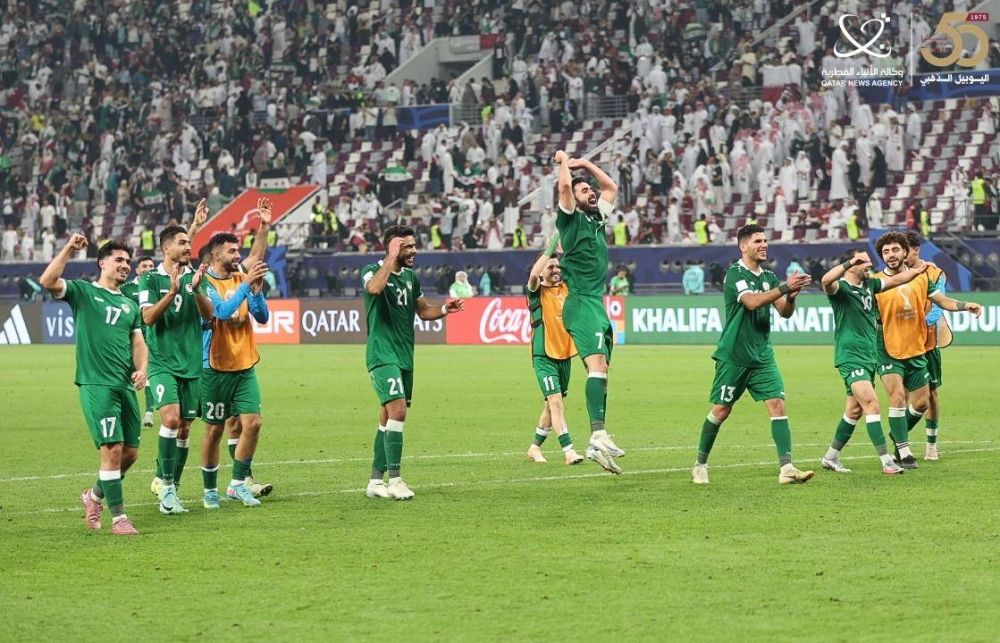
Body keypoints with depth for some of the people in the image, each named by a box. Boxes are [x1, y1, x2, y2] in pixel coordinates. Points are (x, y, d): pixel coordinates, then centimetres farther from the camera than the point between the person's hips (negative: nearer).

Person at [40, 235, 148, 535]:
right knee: (112, 448, -13)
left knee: (130, 453, 8)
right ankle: (118, 518, -7)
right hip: (96, 384, -6)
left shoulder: (130, 305, 20)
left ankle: (95, 495, 32)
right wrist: (69, 250, -16)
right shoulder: (83, 292, 3)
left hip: (126, 387, 6)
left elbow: (138, 341, 15)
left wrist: (141, 369, -4)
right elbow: (47, 281, -13)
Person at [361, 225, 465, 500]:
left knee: (388, 417, 10)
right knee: (398, 409, -20)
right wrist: (392, 258, -26)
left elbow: (423, 310, 26)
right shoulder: (373, 271, -8)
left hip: (404, 356, 8)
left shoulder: (410, 277, 14)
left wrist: (444, 310, 7)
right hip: (382, 354, -8)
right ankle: (394, 479, -18)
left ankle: (375, 481, 15)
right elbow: (374, 288, -33)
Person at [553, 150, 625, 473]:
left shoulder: (597, 218, 20)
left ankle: (599, 440, 5)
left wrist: (585, 164, 23)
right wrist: (564, 161, 1)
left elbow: (612, 187, 33)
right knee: (598, 364, -24)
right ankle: (598, 436, -37)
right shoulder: (571, 219, -2)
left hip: (598, 305, 9)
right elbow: (565, 185, -17)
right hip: (581, 304, -9)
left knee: (601, 371, 5)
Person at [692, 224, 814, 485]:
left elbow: (785, 312, 4)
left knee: (777, 405, -9)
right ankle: (700, 465, 20)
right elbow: (752, 302, -27)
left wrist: (791, 296, -17)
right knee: (721, 410, 3)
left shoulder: (769, 277, 10)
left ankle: (786, 468, -16)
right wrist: (784, 288, -34)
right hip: (733, 356, -5)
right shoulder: (735, 274, -10)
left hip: (762, 355, 5)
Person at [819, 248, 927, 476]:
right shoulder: (840, 288, -11)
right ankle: (886, 461, -21)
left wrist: (919, 270, 13)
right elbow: (826, 280, -33)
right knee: (872, 404, -18)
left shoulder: (869, 285, 12)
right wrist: (850, 262, -37)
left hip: (868, 356, 9)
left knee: (855, 410, 13)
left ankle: (831, 457, 24)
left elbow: (896, 280, 23)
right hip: (850, 357, -9)